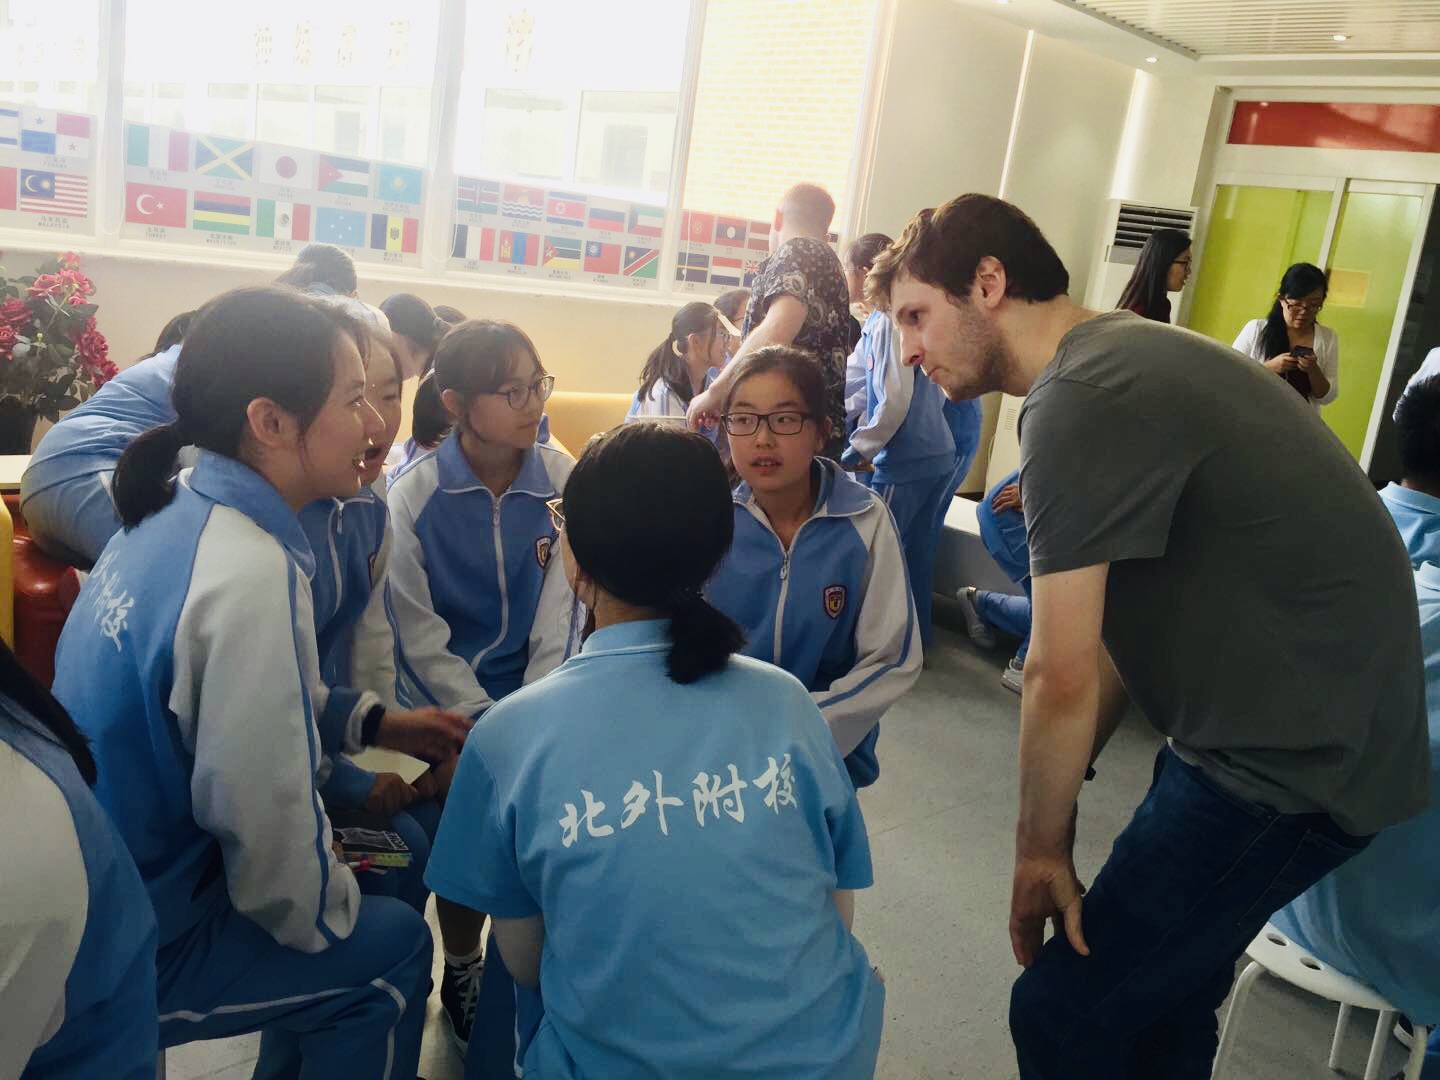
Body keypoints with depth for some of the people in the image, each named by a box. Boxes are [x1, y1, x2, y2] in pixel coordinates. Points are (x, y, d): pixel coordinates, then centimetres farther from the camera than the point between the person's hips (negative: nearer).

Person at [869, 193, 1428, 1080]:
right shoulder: (1123, 359, 11)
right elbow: (1117, 633, 10)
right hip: (1321, 729, 10)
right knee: (1161, 1001, 22)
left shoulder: (1078, 400, -20)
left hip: (1292, 762, -9)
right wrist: (1058, 812, 9)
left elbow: (1062, 679, -19)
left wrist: (1041, 846, -4)